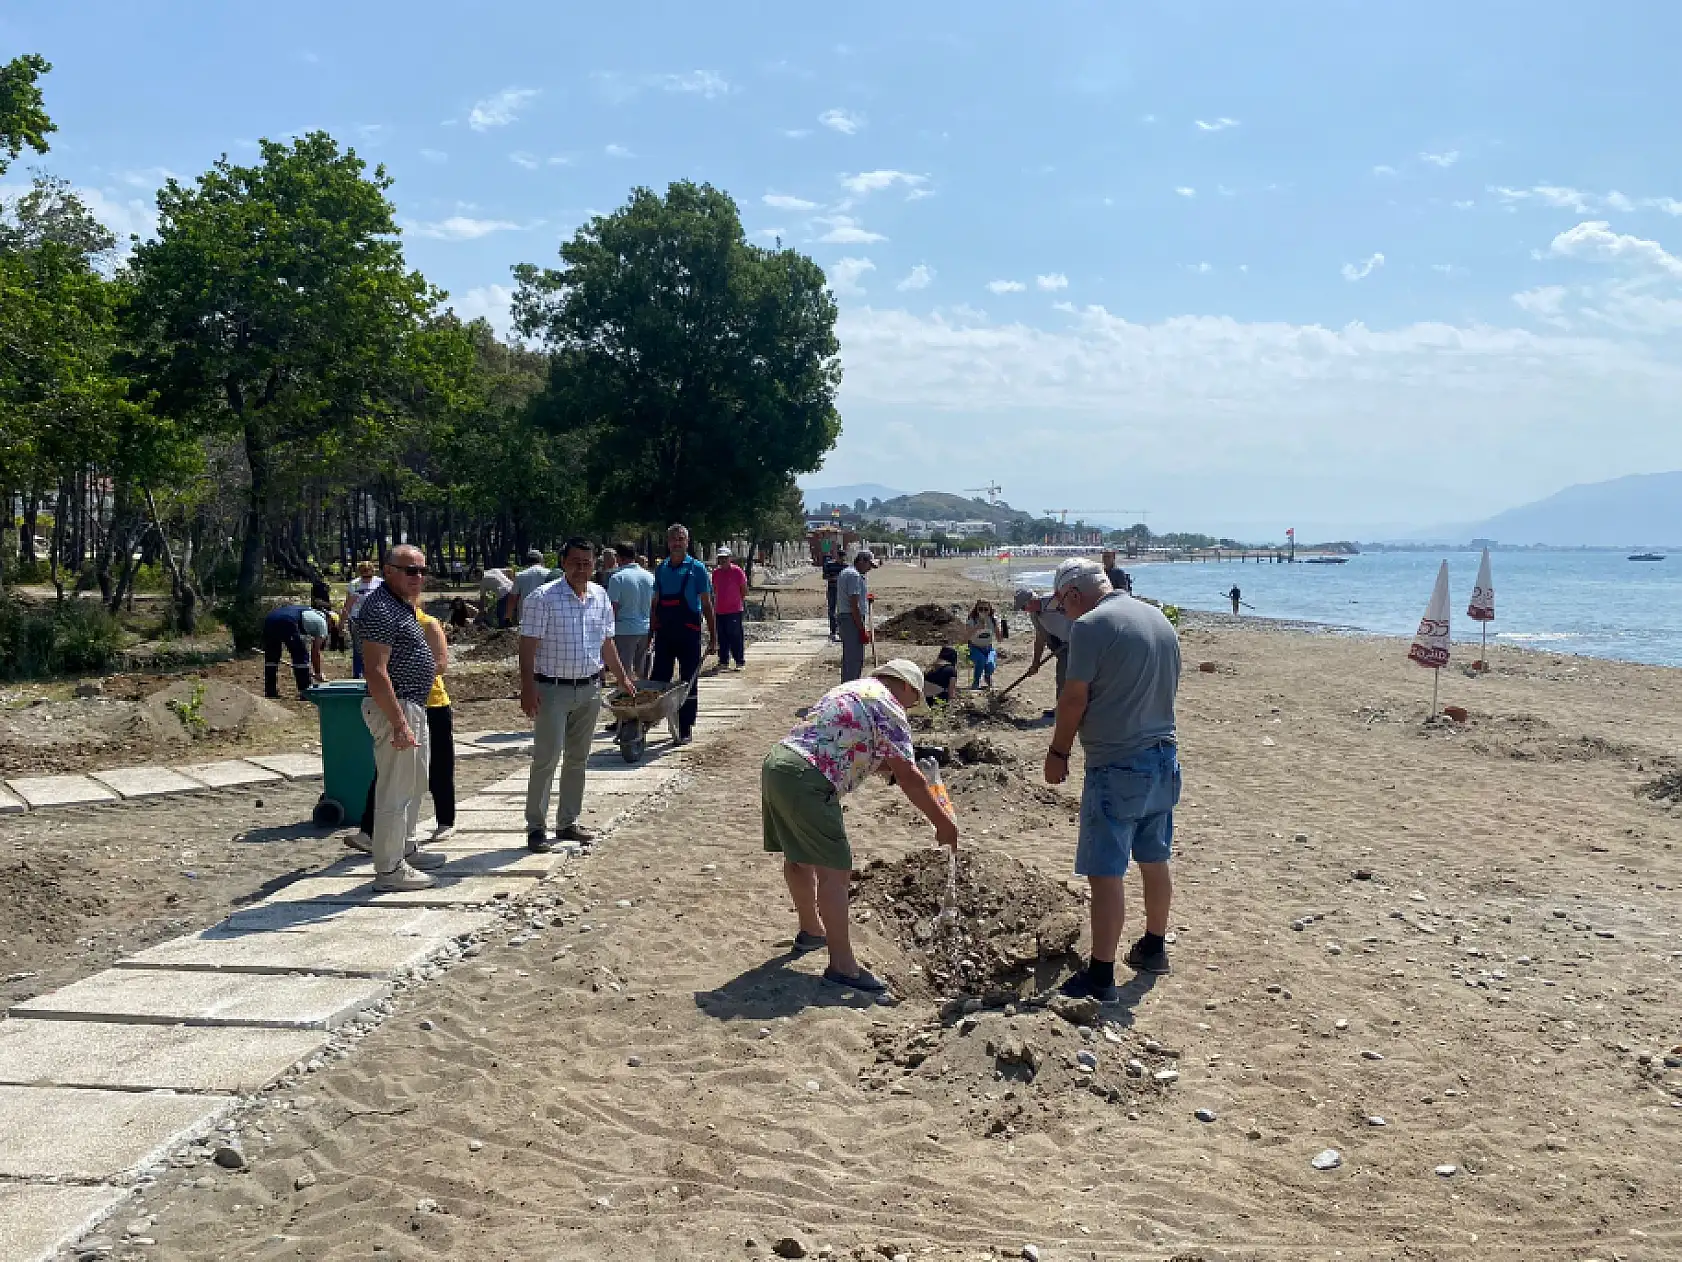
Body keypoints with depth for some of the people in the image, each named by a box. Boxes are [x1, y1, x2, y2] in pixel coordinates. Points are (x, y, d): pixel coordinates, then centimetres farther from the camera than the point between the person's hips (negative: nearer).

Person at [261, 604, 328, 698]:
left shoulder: (309, 613, 38)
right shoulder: (322, 622, 18)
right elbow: (316, 652, 17)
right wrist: (318, 674, 28)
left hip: (269, 619, 8)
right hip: (287, 622, -8)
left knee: (271, 657, 22)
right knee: (301, 656, 6)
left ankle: (270, 692, 26)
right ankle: (305, 692, 7)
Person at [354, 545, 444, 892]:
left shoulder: (402, 605, 14)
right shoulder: (380, 609, -19)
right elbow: (376, 671, -25)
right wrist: (399, 723, -26)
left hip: (414, 707, 11)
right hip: (396, 708, -11)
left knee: (414, 785, 21)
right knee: (395, 791, -5)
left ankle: (406, 850, 34)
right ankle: (388, 869, 1)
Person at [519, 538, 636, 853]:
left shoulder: (600, 597, 7)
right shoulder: (544, 597, -11)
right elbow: (528, 646, -13)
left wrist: (622, 677, 18)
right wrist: (527, 688, -20)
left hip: (589, 688, 6)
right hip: (553, 688, -6)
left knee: (578, 758, 12)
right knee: (547, 758, -6)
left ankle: (568, 822, 22)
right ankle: (535, 827, 1)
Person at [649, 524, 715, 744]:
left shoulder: (697, 569, -2)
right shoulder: (661, 569, 11)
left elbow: (707, 605, -2)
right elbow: (656, 603, 16)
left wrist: (712, 636, -6)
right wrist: (651, 632, 12)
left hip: (688, 634, -3)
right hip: (664, 633, 4)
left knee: (689, 683, 2)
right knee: (658, 680, 4)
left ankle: (686, 729, 9)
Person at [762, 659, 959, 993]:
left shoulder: (852, 688, 26)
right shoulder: (889, 709, -1)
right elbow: (907, 777, -5)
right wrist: (943, 823, 1)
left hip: (775, 764, 10)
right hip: (806, 781, -10)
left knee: (799, 857, 25)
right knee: (835, 871, -6)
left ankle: (811, 930, 44)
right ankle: (842, 965, -5)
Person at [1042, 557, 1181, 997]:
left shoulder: (1091, 625, -15)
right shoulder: (1160, 619, 9)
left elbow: (1074, 699, -14)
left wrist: (1058, 754, -3)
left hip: (1116, 767, -8)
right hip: (1163, 759, 8)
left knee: (1106, 874, -3)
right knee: (1154, 861, 21)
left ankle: (1100, 977, 1)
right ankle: (1154, 948, 36)